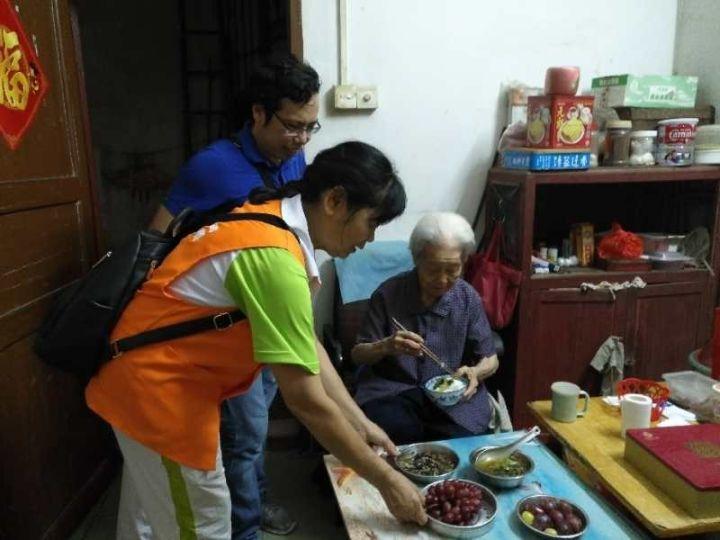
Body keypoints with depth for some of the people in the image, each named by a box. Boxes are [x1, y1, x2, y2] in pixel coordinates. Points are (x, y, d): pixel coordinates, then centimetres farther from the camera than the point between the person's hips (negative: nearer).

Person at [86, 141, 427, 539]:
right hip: (158, 387, -9)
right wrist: (386, 481, -16)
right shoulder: (275, 258, -30)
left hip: (148, 373, 9)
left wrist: (360, 422, 5)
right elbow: (306, 400, -27)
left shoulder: (272, 220, 0)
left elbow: (307, 344, 4)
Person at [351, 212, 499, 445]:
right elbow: (357, 354, -3)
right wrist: (386, 346, -26)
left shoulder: (469, 299, -2)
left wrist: (475, 372, -19)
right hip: (393, 390, -2)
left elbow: (490, 360, 6)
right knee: (394, 431, -32)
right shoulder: (389, 293, -8)